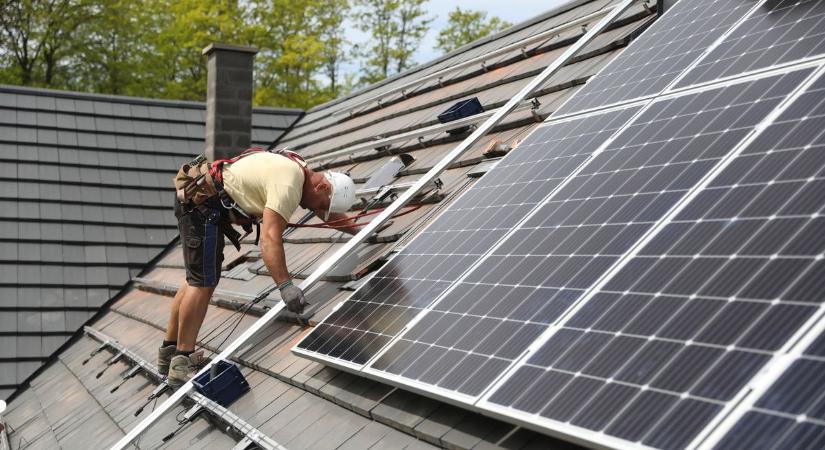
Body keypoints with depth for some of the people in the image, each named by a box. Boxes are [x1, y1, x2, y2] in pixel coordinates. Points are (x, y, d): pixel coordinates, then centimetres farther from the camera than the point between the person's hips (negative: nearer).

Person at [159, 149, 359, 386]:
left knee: (197, 279, 15)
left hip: (194, 198, 11)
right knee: (204, 282, -9)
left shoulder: (301, 171, 9)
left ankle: (169, 351, 23)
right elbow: (270, 238, -33)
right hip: (203, 204, -11)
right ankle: (181, 365, -6)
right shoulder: (288, 185, -22)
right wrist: (286, 285, -39)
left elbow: (329, 212, 26)